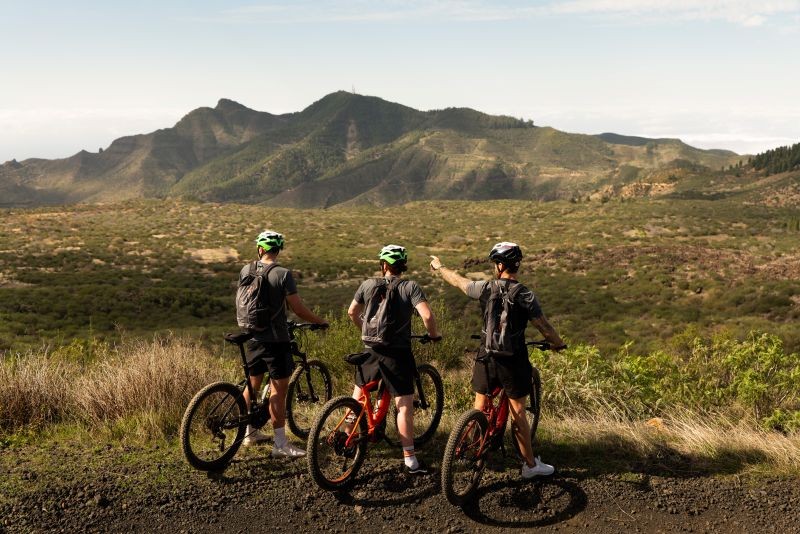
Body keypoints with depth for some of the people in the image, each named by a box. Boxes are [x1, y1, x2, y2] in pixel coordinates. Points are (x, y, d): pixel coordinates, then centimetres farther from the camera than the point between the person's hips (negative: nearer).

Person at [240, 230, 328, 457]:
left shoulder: (246, 271, 2)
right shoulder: (283, 274, -15)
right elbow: (298, 309, -14)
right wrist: (321, 321, 2)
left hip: (254, 337, 6)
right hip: (276, 339, -6)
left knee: (253, 384, 19)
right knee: (278, 389, -2)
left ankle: (249, 432, 32)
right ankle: (280, 444, 1)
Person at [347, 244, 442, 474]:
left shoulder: (368, 285, 3)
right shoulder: (410, 287, -7)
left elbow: (352, 312, 12)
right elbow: (427, 315, -19)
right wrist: (434, 334, -1)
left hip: (372, 350, 3)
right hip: (398, 353, -3)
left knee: (358, 396, 23)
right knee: (404, 406, -1)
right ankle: (410, 459, -1)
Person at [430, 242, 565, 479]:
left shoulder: (486, 288, -5)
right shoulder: (526, 296, -12)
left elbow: (458, 280, 12)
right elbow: (544, 327, -9)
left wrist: (439, 267, 31)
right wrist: (558, 344, 12)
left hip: (486, 356, 2)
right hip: (513, 361, -2)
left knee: (479, 406, 18)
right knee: (518, 413, 5)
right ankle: (530, 464, 13)